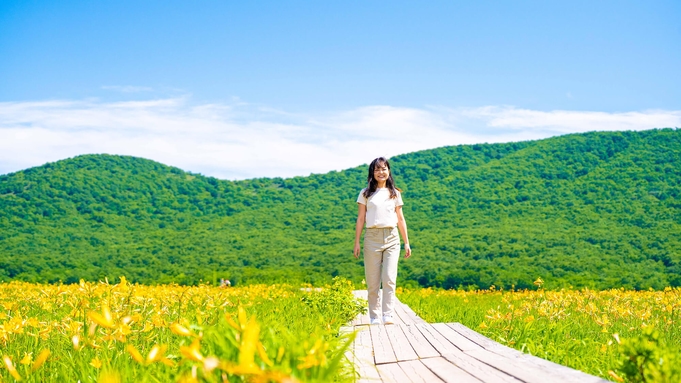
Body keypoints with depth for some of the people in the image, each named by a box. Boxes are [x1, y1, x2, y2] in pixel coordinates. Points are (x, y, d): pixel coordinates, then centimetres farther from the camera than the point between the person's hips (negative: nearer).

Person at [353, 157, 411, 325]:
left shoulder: (395, 193, 12)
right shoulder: (366, 193, 7)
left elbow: (400, 219, 13)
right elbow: (360, 219, 7)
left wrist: (407, 243, 10)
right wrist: (357, 243, 1)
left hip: (391, 238, 1)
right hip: (372, 237, -1)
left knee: (389, 279, -11)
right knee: (373, 281, 0)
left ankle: (388, 316, -13)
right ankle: (374, 317, 7)